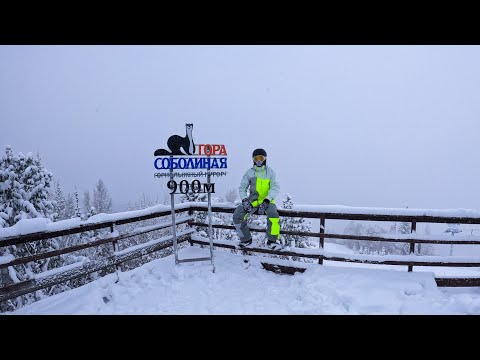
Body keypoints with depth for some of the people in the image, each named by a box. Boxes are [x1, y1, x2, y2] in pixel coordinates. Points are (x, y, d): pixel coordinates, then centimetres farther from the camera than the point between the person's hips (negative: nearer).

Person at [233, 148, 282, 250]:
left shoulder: (270, 172, 2)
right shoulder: (249, 172, 7)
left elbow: (275, 187, -7)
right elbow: (242, 187, 7)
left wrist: (267, 200, -21)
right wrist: (244, 200, -12)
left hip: (267, 201, -2)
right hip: (253, 201, 2)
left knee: (273, 213, -33)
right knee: (237, 215, -18)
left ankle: (273, 240, -16)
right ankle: (246, 239, 3)